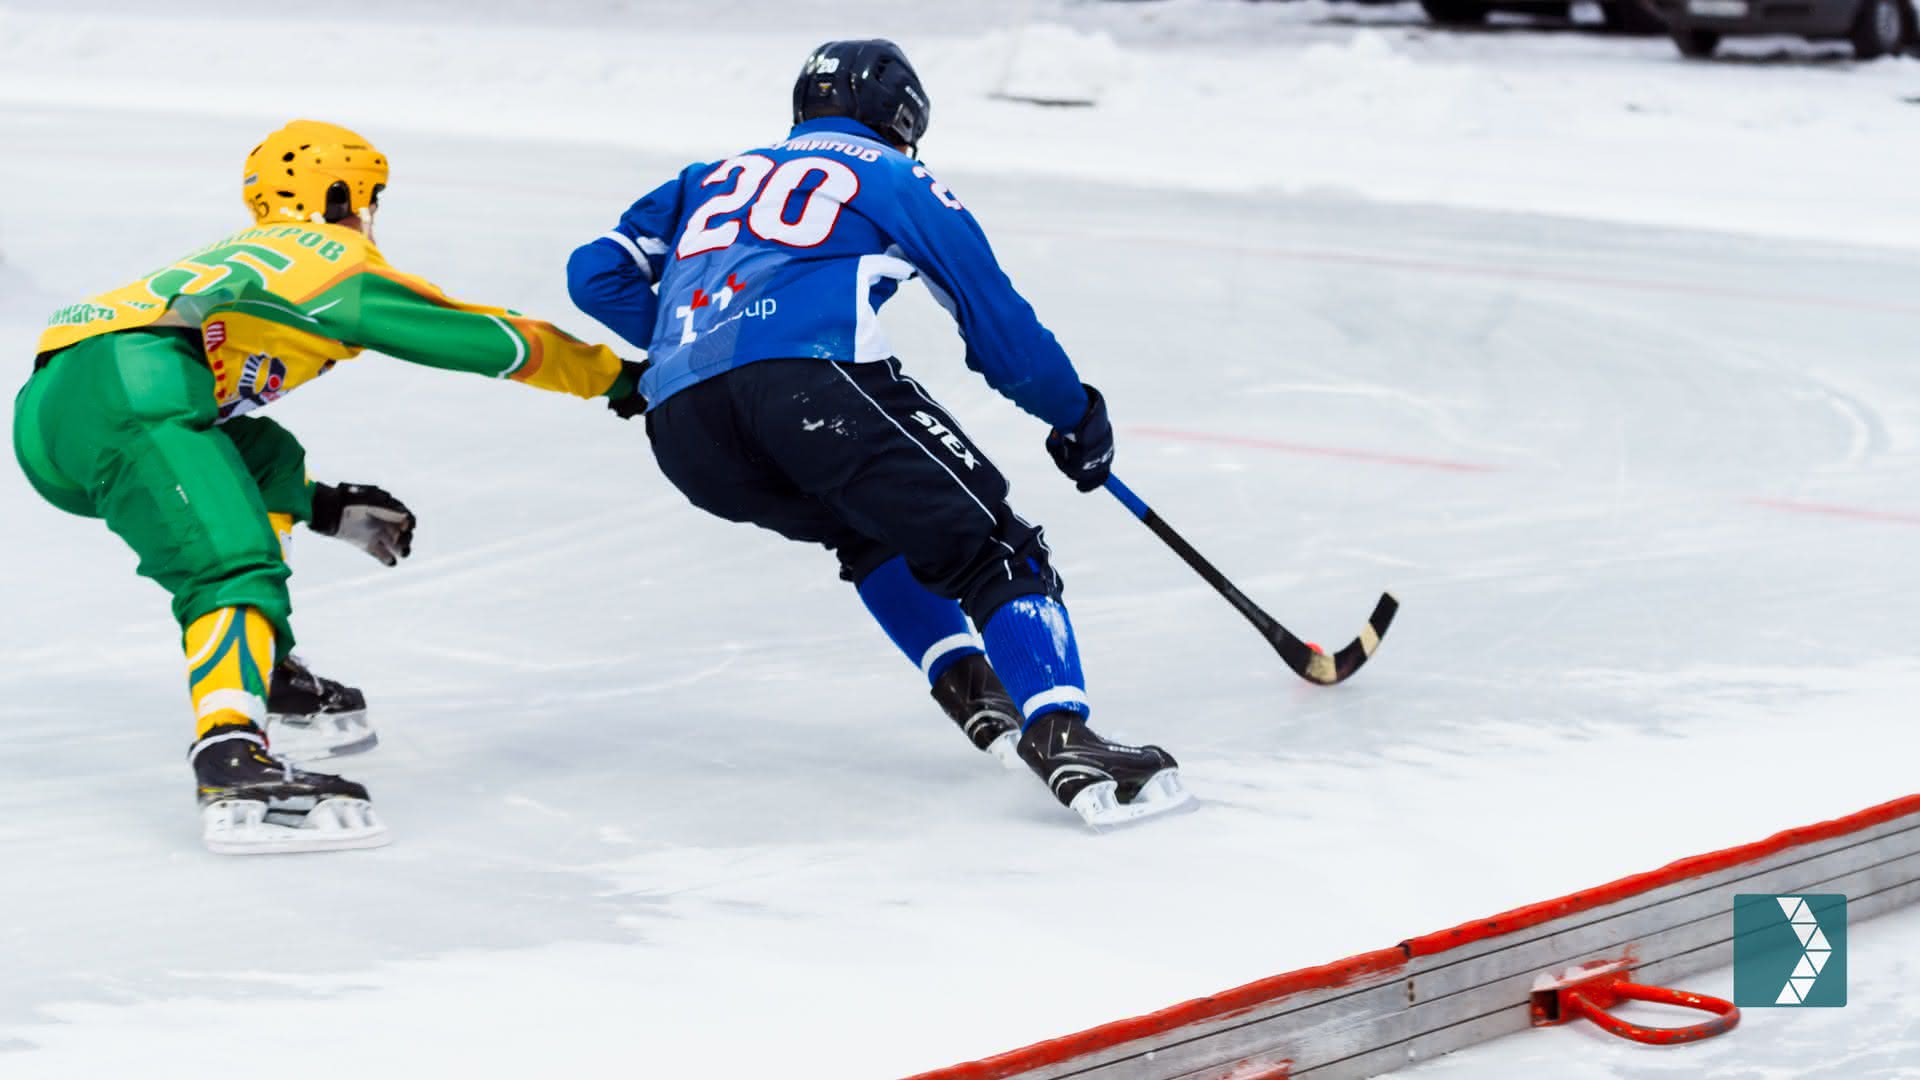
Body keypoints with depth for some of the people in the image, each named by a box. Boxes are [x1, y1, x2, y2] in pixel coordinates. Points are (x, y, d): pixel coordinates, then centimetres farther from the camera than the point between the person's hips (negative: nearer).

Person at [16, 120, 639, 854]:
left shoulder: (240, 261, 38)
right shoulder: (342, 263, 17)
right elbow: (490, 340, 19)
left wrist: (323, 508, 43)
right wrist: (612, 375, 33)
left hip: (46, 411, 8)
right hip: (130, 388, -8)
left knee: (267, 460, 30)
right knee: (232, 567, -24)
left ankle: (263, 674, 26)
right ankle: (229, 755, -50)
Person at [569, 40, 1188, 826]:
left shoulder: (714, 178, 36)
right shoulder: (897, 180, 24)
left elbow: (597, 273, 30)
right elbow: (998, 321, 23)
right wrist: (1078, 418, 35)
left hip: (680, 424, 5)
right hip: (810, 375, -5)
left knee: (871, 529, 30)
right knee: (984, 545, -3)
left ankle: (968, 688, 17)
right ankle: (1061, 739, -23)